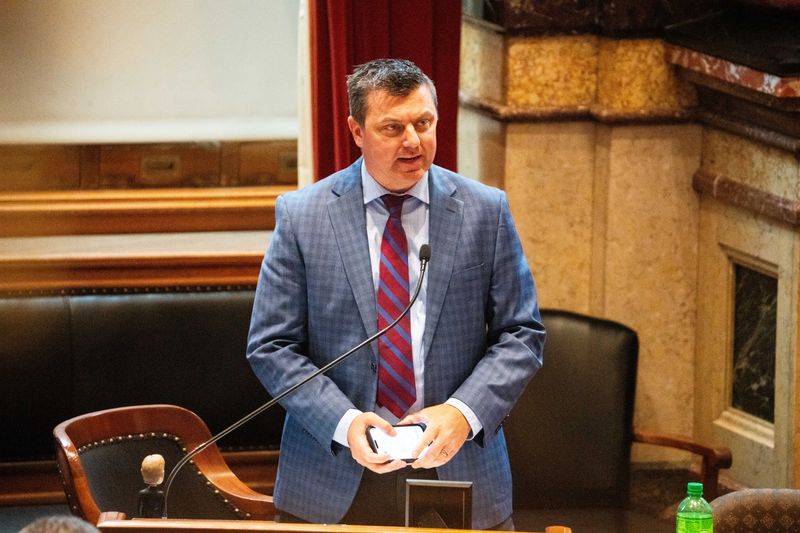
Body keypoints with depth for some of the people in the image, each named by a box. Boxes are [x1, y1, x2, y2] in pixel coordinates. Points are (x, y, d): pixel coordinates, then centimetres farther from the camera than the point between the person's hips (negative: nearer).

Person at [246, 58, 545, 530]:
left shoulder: (485, 212, 2)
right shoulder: (302, 216, 0)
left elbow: (521, 334, 2)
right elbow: (272, 346, -2)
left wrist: (464, 412, -14)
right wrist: (344, 422, -16)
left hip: (456, 472, 1)